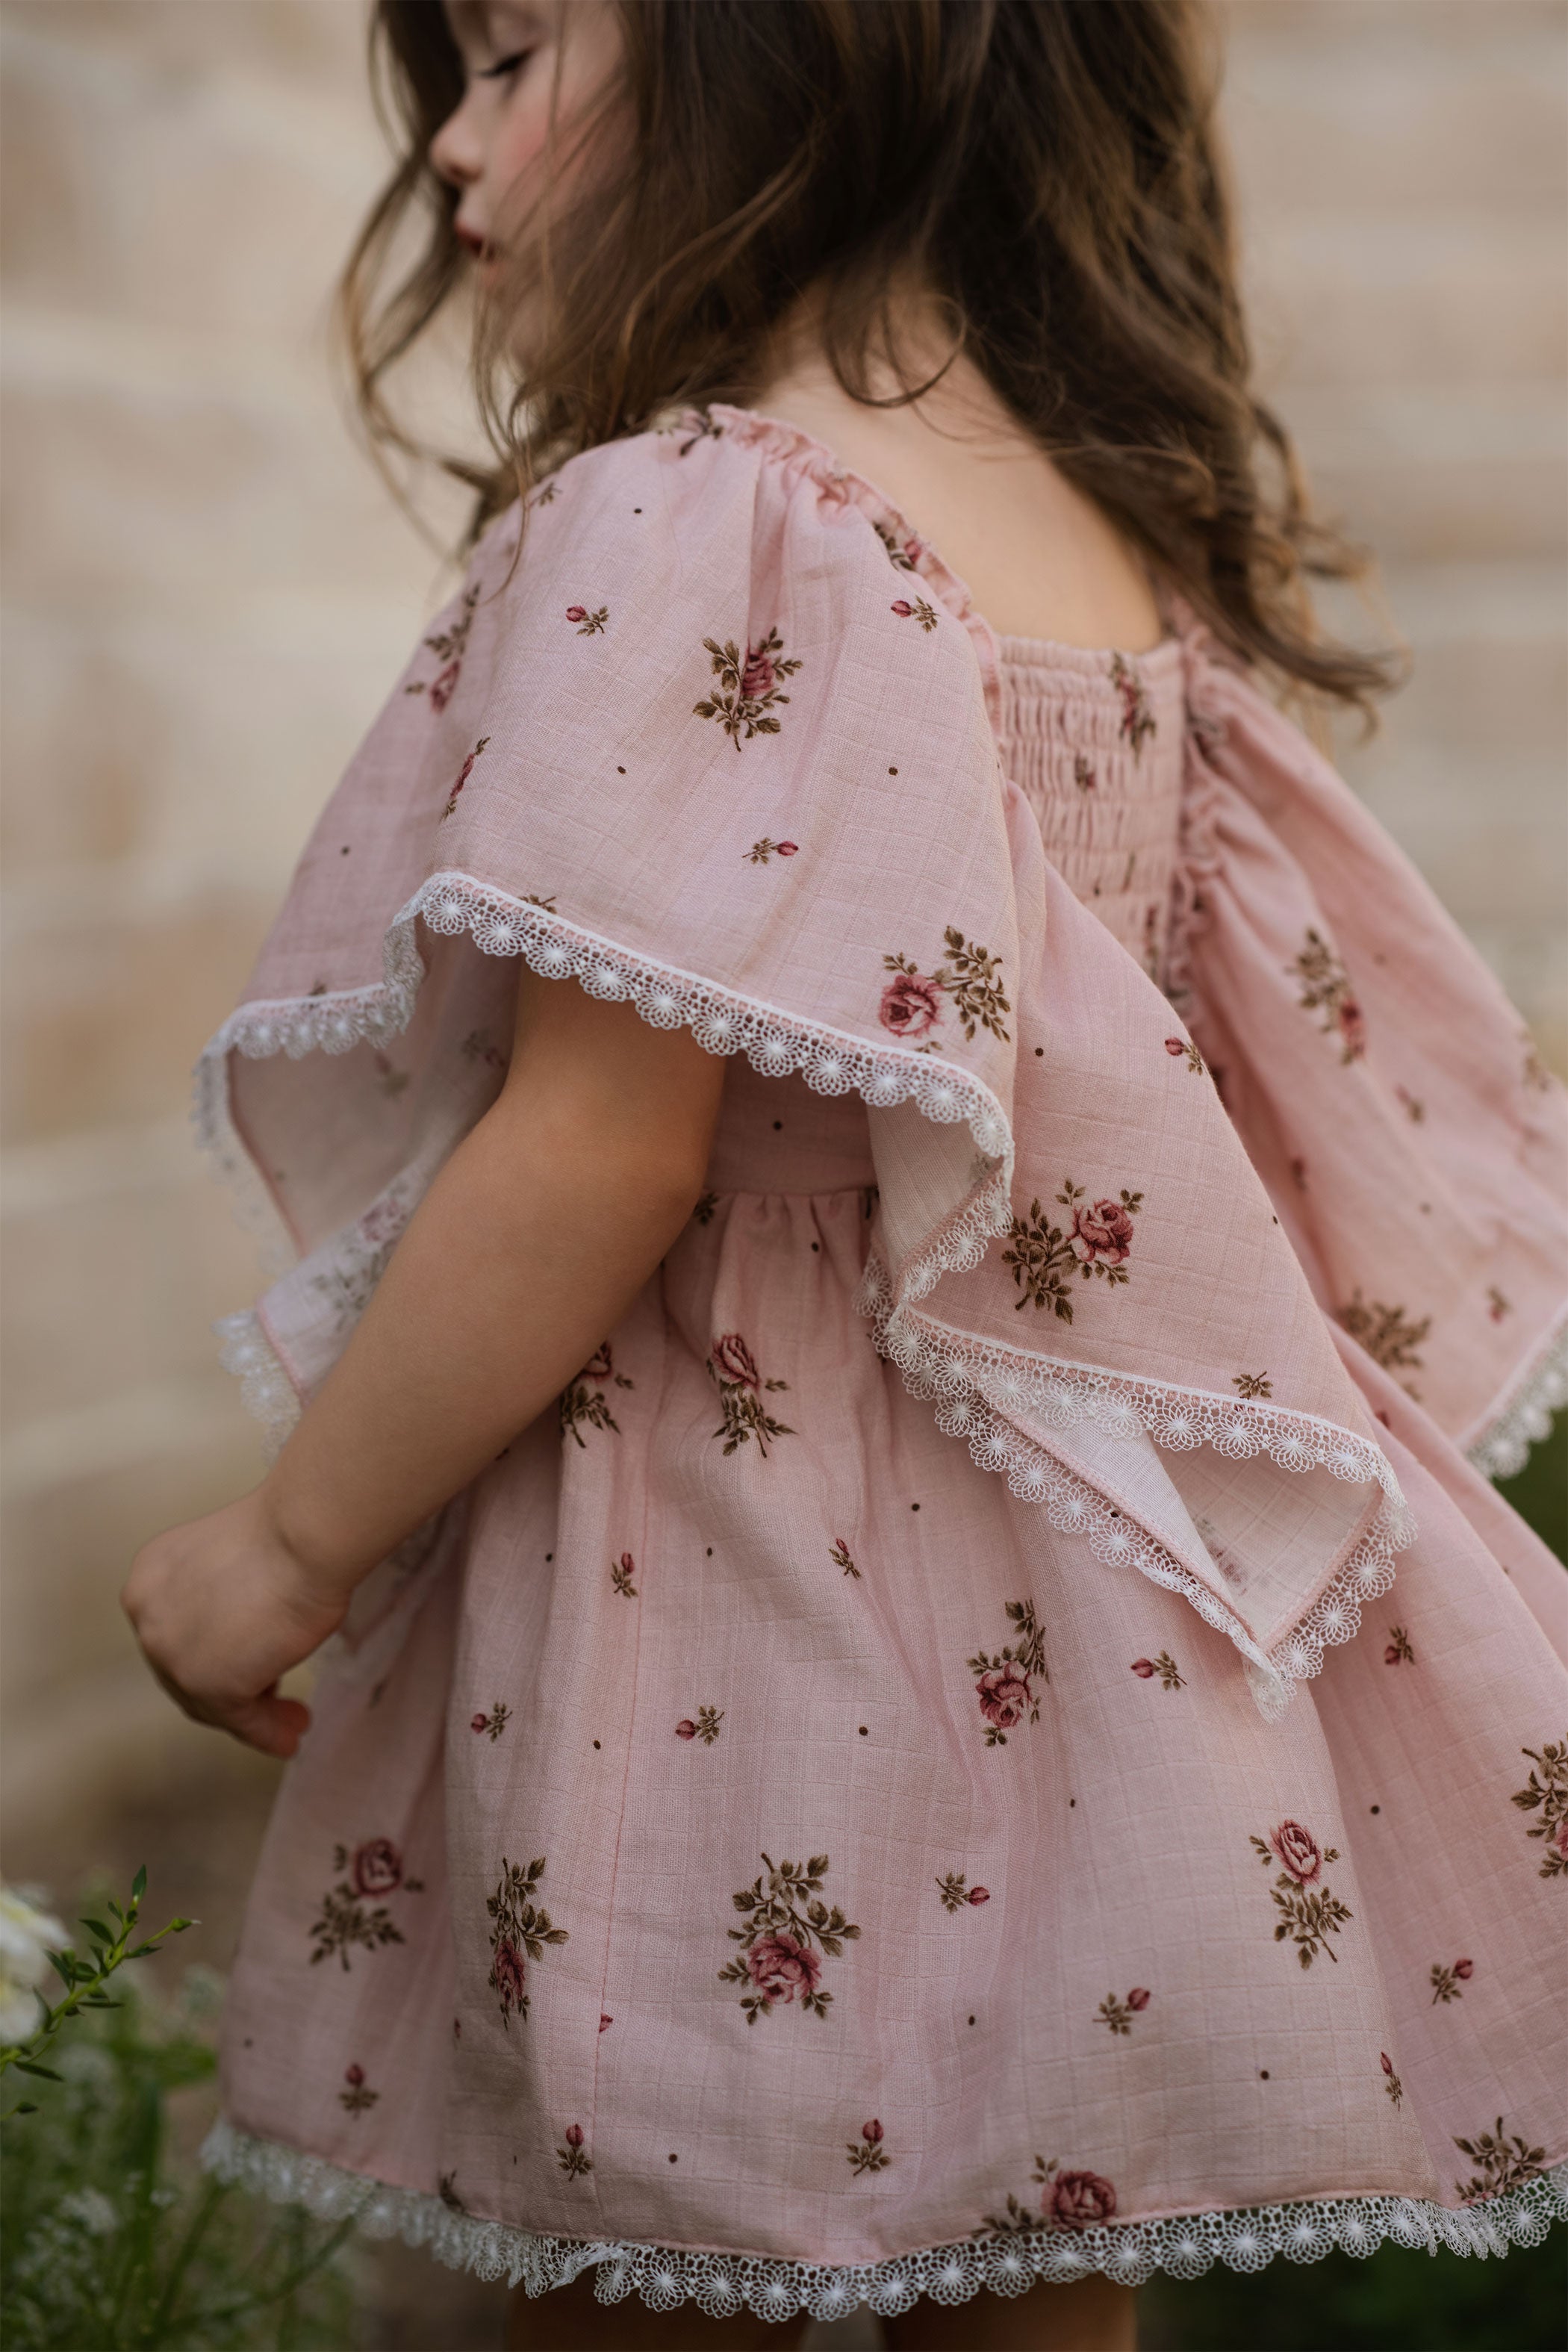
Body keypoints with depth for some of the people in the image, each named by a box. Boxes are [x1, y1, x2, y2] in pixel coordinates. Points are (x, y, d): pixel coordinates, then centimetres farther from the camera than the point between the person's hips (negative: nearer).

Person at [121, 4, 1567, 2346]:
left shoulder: (682, 526, -17)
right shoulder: (1120, 528, 8)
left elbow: (596, 1153, -21)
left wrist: (294, 1541, -10)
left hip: (746, 1626, -8)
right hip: (1056, 1637, 8)